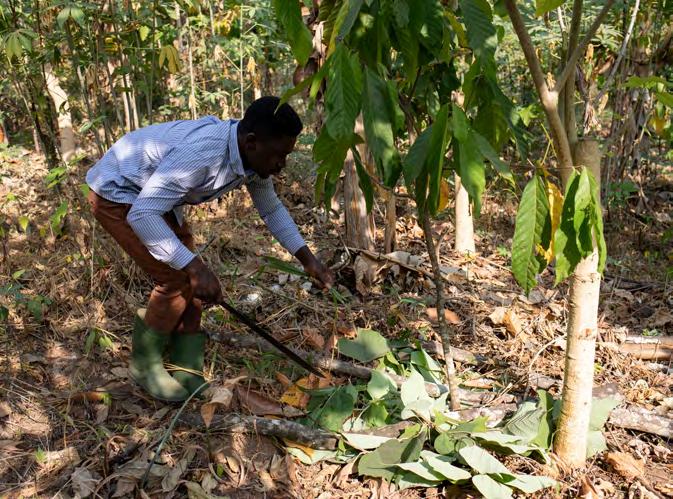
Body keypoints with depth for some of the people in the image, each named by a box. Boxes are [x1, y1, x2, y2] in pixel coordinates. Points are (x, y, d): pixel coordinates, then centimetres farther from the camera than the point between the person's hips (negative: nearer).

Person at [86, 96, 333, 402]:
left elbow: (271, 209, 7)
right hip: (116, 194, -8)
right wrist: (194, 267, -43)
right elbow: (141, 215, -39)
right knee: (176, 279, -14)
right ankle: (144, 366, 6)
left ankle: (187, 374, 12)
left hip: (151, 195, 9)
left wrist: (308, 260, 3)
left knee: (189, 276, 3)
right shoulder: (200, 153, -38)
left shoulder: (253, 157, -11)